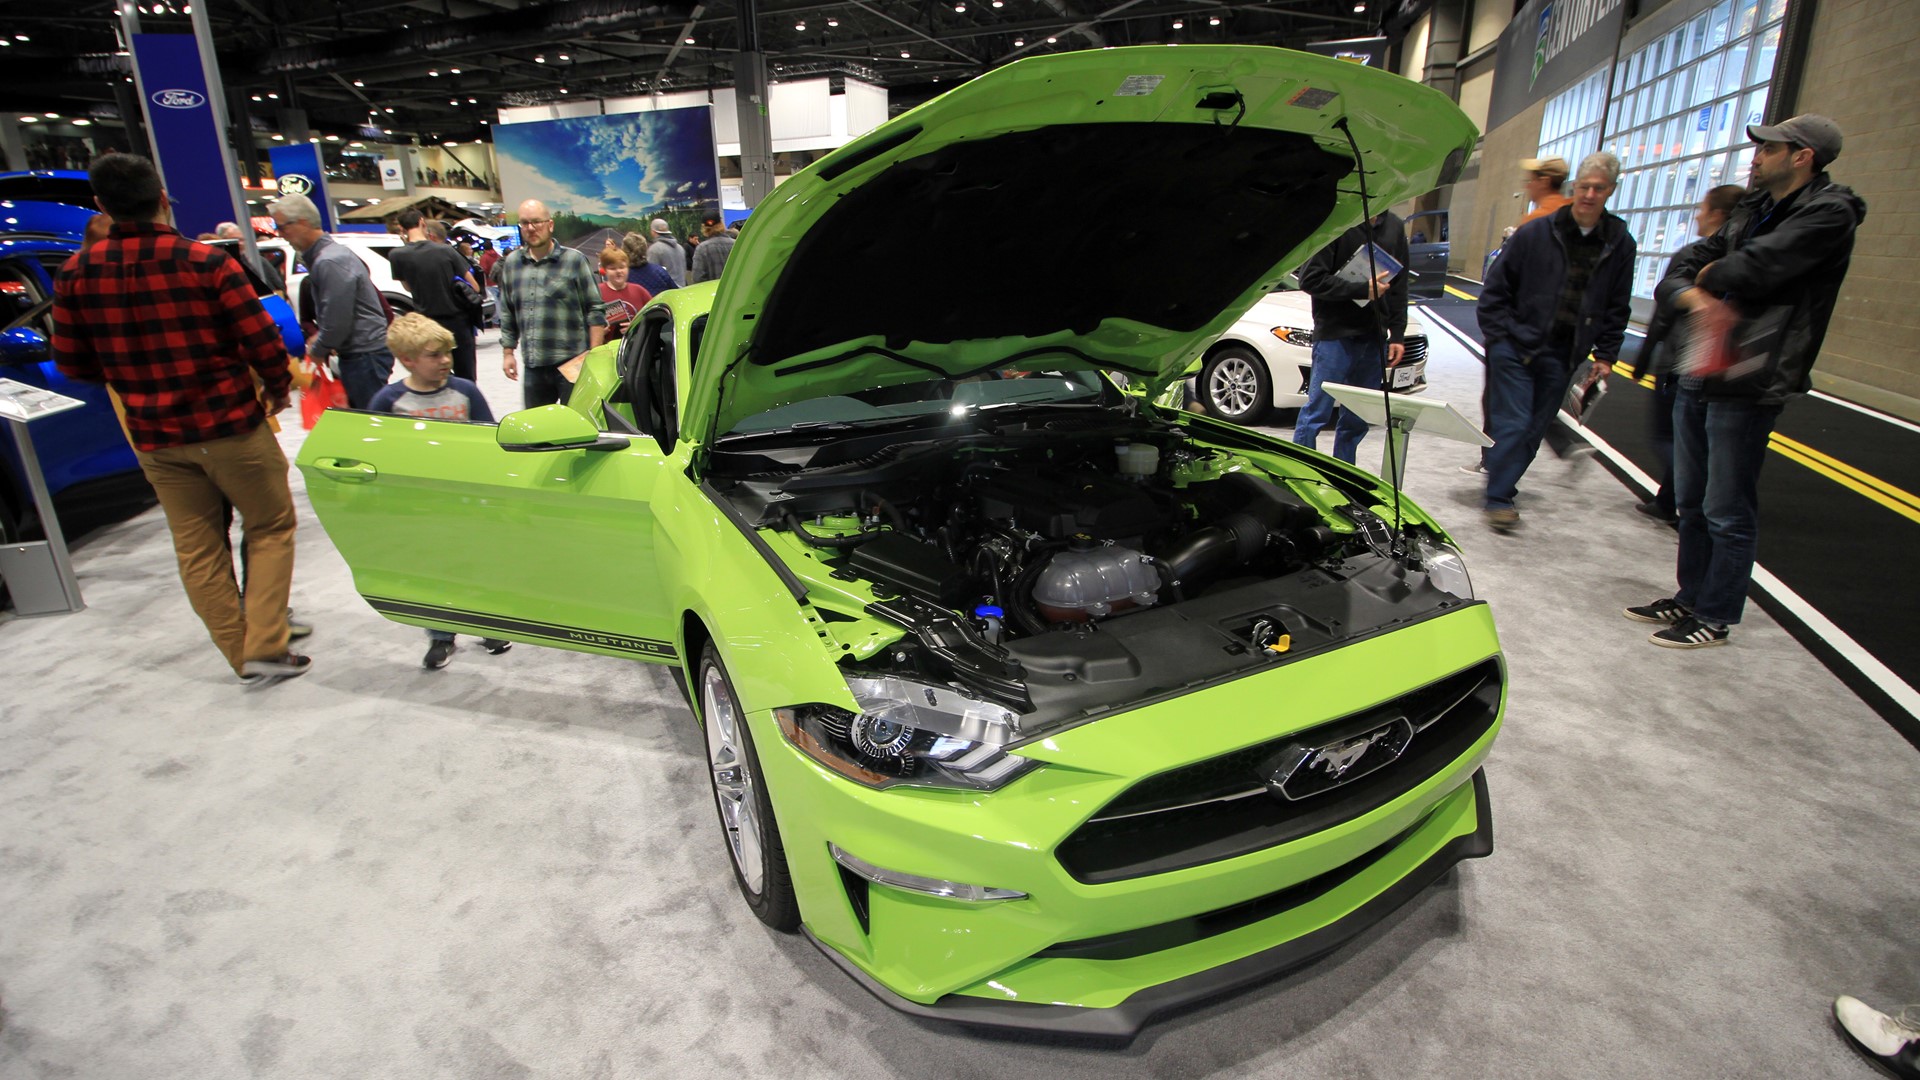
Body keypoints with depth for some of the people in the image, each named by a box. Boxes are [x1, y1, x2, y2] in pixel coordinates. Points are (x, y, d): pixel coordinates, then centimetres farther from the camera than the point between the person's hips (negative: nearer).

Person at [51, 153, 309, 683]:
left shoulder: (75, 275, 0)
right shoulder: (206, 261, -12)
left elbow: (73, 364, 7)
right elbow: (264, 342, -13)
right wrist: (278, 391, 6)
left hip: (154, 437, 4)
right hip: (230, 425, -3)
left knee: (197, 548, 12)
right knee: (271, 527, 10)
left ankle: (241, 654, 18)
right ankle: (265, 647, 2)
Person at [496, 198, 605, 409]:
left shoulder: (574, 260, 0)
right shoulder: (511, 263, 12)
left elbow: (595, 310, -1)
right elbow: (507, 314, 19)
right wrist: (508, 352, 15)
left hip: (572, 362, -4)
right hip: (533, 367, 4)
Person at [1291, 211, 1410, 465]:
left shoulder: (1395, 227, 14)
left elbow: (1399, 286, 17)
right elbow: (1310, 279, -14)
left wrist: (1398, 334, 11)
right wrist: (1362, 289, -18)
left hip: (1374, 338, 7)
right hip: (1335, 336, -6)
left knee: (1358, 419, 11)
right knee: (1316, 413, -4)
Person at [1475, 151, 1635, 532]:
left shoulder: (1619, 245, 7)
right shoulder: (1535, 233, -3)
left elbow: (1617, 309, 14)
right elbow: (1495, 289, 1)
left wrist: (1605, 355, 8)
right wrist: (1500, 336, -4)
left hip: (1562, 357, 4)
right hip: (1516, 347, -4)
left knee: (1535, 429, 8)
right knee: (1513, 423, -9)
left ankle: (1503, 486, 22)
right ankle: (1498, 499, -2)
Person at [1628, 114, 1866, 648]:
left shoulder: (1829, 212, -9)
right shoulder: (1753, 209, 16)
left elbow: (1752, 269, -22)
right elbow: (1678, 273, 10)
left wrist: (1712, 274, -1)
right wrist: (1694, 296, -12)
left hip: (1749, 384, -9)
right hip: (1699, 375, 9)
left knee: (1729, 513, 0)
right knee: (1691, 503, 16)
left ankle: (1715, 618, 12)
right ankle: (1689, 598, 29)